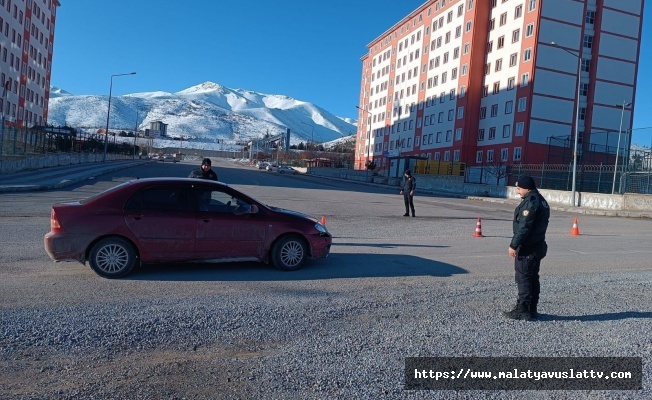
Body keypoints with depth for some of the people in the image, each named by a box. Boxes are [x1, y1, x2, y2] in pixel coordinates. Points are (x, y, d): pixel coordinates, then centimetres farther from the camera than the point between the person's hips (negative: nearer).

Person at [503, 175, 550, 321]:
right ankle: (531, 310, 21)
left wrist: (514, 245, -18)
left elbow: (523, 227, -23)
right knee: (533, 278, 14)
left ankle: (522, 310, 0)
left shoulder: (530, 202, -18)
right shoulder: (541, 201, 14)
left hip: (527, 248, -10)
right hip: (538, 246, 10)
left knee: (523, 278, -4)